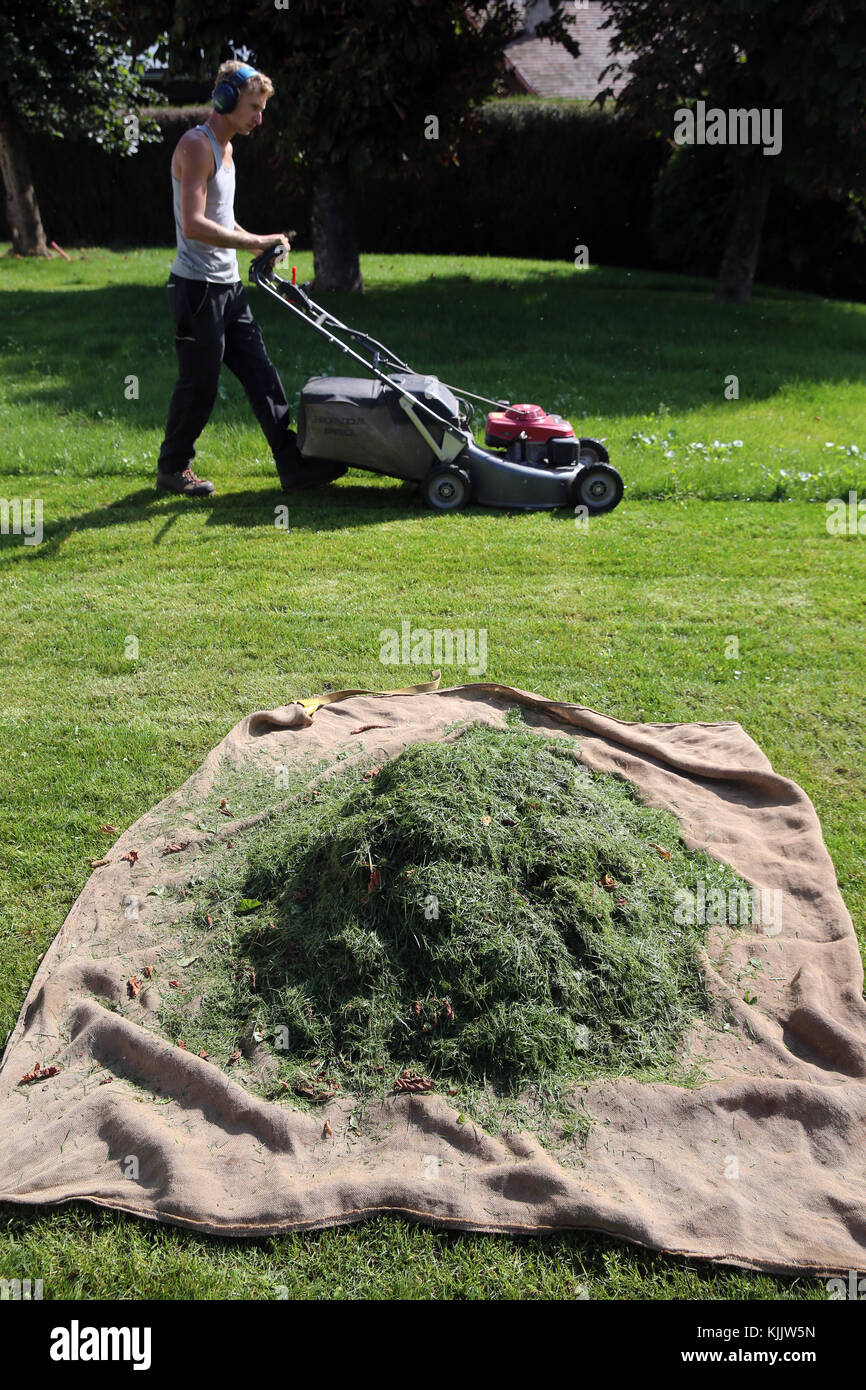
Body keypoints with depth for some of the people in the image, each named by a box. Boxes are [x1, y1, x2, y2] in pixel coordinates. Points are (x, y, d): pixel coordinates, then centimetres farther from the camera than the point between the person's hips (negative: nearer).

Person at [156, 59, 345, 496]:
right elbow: (193, 225, -26)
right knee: (199, 384, -1)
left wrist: (257, 246, 11)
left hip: (228, 287, 9)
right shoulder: (195, 145, -14)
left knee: (261, 375, 6)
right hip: (197, 287, -9)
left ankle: (293, 464, 8)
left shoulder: (224, 146, 17)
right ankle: (172, 469, 15)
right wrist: (256, 242, -24)